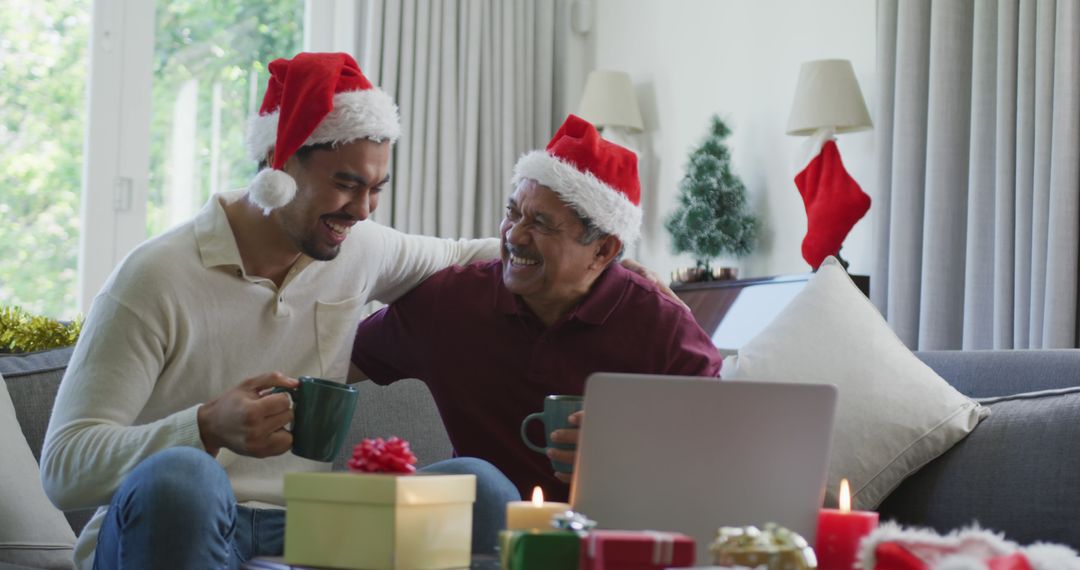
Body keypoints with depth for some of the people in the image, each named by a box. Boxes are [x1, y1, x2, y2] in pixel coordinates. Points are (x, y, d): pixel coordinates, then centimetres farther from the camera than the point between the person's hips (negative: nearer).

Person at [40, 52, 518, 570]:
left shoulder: (360, 250, 8)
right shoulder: (156, 278, -12)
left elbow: (452, 257, 33)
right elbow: (63, 469, -17)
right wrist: (207, 429, -33)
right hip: (169, 528, -4)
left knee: (479, 486, -21)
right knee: (178, 476, -40)